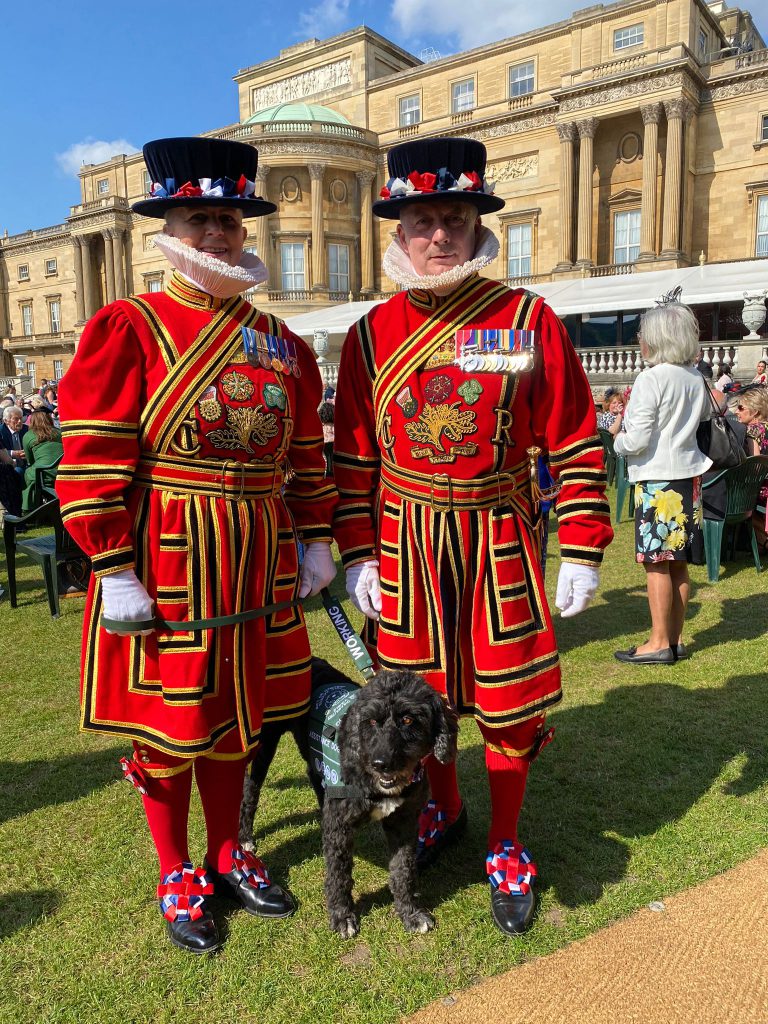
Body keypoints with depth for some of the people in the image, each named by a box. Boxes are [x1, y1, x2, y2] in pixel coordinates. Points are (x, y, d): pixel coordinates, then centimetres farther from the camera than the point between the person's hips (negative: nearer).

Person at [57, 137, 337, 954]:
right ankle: (177, 877, 32)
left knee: (234, 716, 17)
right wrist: (113, 572, -16)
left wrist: (315, 540, 10)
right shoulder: (126, 329, -7)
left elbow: (305, 453, 14)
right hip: (163, 565, -4)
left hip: (256, 564, 5)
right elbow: (92, 460, -12)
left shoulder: (282, 342, 10)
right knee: (166, 725, 10)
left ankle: (227, 856, 38)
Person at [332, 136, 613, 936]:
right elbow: (353, 458, 5)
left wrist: (581, 551, -6)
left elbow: (574, 445, -3)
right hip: (405, 546, 2)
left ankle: (505, 851, 31)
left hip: (499, 542, -1)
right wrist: (357, 555, 1)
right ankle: (443, 809, 43)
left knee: (507, 698, 6)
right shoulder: (371, 335, 2)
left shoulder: (528, 321, -4)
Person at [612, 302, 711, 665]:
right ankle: (675, 639, 19)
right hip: (688, 475, 8)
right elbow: (705, 420, 21)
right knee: (678, 563, 11)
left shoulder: (650, 379, -14)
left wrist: (618, 442, 3)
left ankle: (659, 643, 4)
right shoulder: (696, 378, 8)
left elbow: (637, 440, -17)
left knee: (656, 563, -2)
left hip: (657, 479, -8)